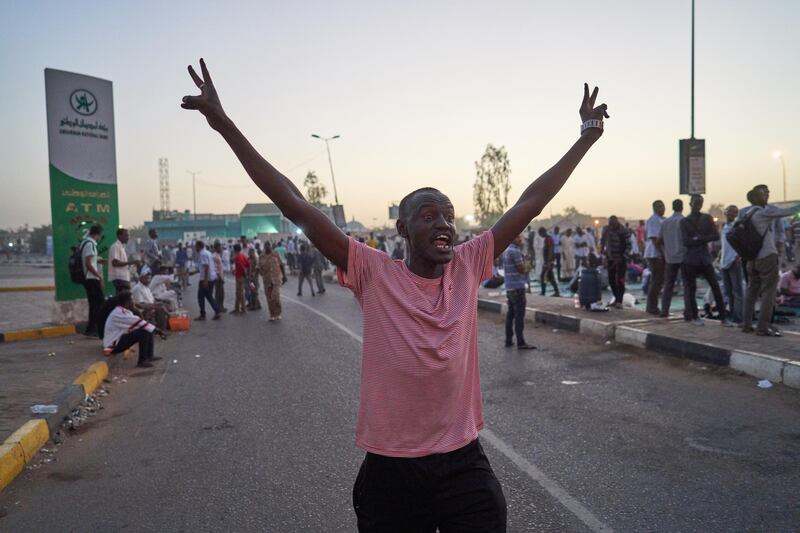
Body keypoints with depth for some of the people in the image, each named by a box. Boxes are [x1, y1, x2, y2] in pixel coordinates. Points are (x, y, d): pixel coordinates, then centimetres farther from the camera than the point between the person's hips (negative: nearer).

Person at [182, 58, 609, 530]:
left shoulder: (468, 266, -2)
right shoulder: (374, 273, -10)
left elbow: (529, 205, 3)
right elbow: (297, 207, -12)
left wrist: (586, 138, 9)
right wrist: (225, 124, -12)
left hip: (465, 466, 2)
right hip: (391, 472, -1)